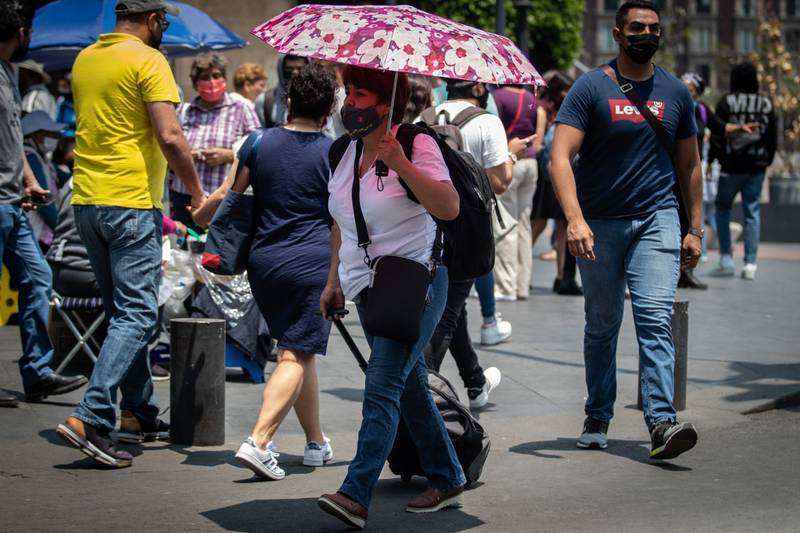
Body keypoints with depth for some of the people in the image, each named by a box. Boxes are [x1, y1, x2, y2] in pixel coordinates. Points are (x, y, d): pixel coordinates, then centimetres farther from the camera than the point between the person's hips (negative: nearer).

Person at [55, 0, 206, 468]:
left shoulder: (85, 59, 14)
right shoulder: (148, 60, -10)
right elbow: (170, 136, -18)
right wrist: (198, 194, -8)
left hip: (86, 200, 8)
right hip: (132, 201, -8)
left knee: (123, 311, 17)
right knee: (137, 314, -8)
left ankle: (139, 413, 22)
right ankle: (91, 417, -18)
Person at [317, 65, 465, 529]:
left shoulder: (417, 145, -10)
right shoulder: (344, 153, 11)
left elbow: (449, 207, -23)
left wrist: (402, 165, -30)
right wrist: (334, 280, 20)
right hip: (367, 288, 8)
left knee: (382, 388, -16)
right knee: (410, 387, 13)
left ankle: (356, 495, -23)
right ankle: (447, 479, 26)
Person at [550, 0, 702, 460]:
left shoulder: (675, 92, 8)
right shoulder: (591, 87, -2)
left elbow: (689, 165, 16)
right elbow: (561, 157, -12)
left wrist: (695, 229, 11)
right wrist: (574, 218, -25)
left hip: (657, 219, 1)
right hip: (600, 223, -1)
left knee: (656, 319, -13)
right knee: (602, 325, 9)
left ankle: (662, 422, -19)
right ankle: (598, 418, 23)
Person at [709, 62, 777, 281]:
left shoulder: (727, 102, -7)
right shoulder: (766, 103, 4)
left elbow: (717, 134, -8)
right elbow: (773, 137, 9)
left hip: (732, 165, -3)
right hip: (757, 166, 3)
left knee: (723, 208, 11)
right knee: (752, 212, 7)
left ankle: (726, 258, 2)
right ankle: (750, 264, 3)